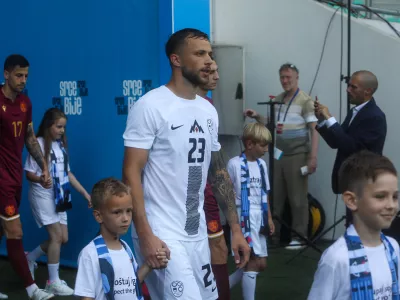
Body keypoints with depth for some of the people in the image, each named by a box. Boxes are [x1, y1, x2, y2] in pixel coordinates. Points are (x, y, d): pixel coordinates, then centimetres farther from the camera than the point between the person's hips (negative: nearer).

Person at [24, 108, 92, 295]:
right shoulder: (39, 144, -11)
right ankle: (53, 282, 3)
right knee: (56, 235, -9)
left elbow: (67, 173, 11)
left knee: (63, 238, 7)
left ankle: (30, 258, 28)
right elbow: (29, 173, -10)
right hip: (42, 195, -7)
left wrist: (85, 193, 8)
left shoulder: (61, 145, 8)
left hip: (59, 196, 7)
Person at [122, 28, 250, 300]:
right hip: (162, 233, -8)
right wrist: (145, 235, -21)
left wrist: (236, 228, 12)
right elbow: (131, 173, -14)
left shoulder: (208, 111, 11)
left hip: (197, 232, 8)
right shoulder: (150, 106, -11)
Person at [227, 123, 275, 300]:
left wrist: (269, 218, 13)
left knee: (261, 264, 12)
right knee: (254, 262, -9)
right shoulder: (235, 164, -11)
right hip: (244, 218, -8)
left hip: (259, 219, 8)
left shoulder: (262, 164, 11)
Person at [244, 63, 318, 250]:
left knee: (297, 198, 1)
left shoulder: (305, 100, -7)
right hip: (278, 155, 6)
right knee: (275, 196, 10)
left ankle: (299, 237, 9)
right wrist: (257, 117, 0)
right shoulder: (277, 100, 11)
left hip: (297, 156, -6)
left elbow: (314, 130, -11)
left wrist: (313, 157, -18)